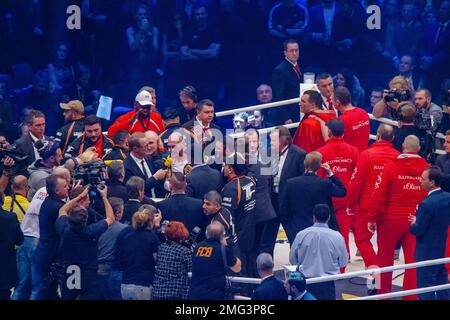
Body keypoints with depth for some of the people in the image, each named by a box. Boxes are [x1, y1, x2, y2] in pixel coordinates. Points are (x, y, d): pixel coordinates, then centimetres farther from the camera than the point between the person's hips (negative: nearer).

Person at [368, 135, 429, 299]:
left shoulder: (391, 167, -10)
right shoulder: (426, 169, -5)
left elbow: (379, 195, -11)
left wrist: (372, 218, -4)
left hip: (391, 219, -1)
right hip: (416, 222, 1)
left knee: (385, 257, 13)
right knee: (412, 260, 6)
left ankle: (383, 293, 21)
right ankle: (410, 296, 6)